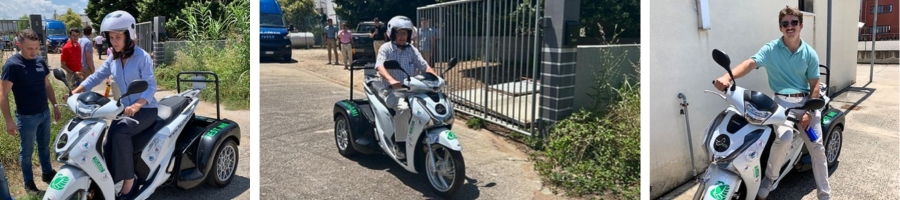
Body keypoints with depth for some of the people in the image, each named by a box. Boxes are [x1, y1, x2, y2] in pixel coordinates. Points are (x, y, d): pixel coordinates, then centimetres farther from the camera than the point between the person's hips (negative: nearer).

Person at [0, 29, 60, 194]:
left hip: (44, 113, 5)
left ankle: (47, 173, 37)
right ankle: (28, 182, 24)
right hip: (26, 117, -5)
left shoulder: (40, 61, 1)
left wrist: (55, 106, 14)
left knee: (44, 146, 21)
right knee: (27, 151, 10)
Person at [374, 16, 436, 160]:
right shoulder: (386, 48, -1)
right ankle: (400, 143, -22)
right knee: (403, 107, -35)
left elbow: (425, 66, 4)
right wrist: (391, 80, -37)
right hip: (391, 90, -5)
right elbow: (380, 66, -18)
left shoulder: (412, 50, 13)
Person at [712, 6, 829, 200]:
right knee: (784, 137, -30)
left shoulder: (810, 54, 2)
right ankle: (769, 178, -5)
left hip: (806, 101, 3)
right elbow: (751, 63, -22)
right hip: (783, 101, -3)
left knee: (817, 148, 5)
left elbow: (814, 85, 3)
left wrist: (809, 113, -10)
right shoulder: (771, 49, -5)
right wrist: (727, 76, -43)